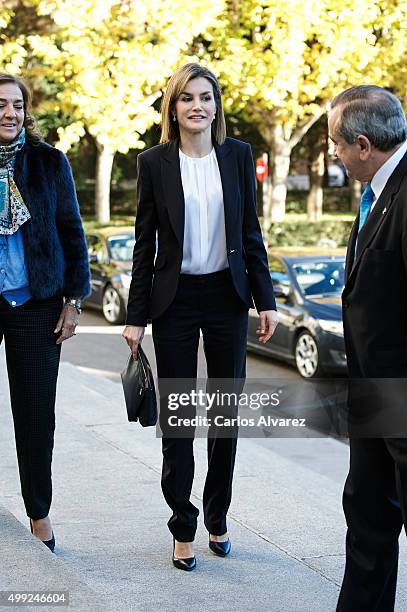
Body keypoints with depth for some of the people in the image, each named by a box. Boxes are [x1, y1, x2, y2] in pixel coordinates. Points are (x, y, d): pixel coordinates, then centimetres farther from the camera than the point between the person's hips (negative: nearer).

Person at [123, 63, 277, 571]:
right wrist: (136, 316, -3)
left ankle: (217, 519, 24)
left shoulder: (238, 155, 2)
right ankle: (183, 529, 13)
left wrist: (265, 299, 2)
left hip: (227, 295, 2)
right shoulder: (154, 162, -3)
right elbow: (145, 243, -1)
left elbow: (250, 232, 6)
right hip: (175, 298, -2)